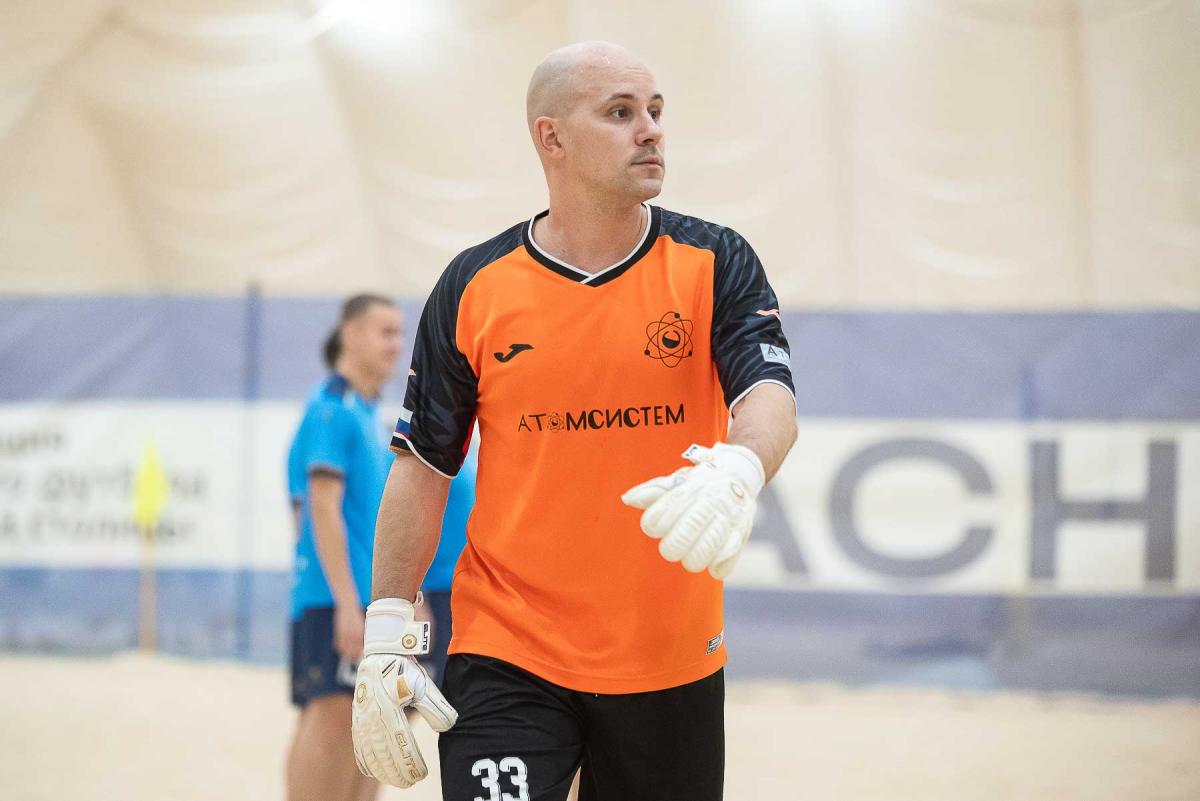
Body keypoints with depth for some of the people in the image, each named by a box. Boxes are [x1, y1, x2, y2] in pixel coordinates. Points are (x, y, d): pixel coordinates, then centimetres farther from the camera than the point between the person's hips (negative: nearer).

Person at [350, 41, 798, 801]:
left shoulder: (715, 264, 1)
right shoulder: (474, 288, 1)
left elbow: (769, 396, -13)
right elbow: (422, 468, 5)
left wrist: (737, 470, -37)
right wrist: (388, 637, -2)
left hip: (672, 665, 1)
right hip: (506, 657, -1)